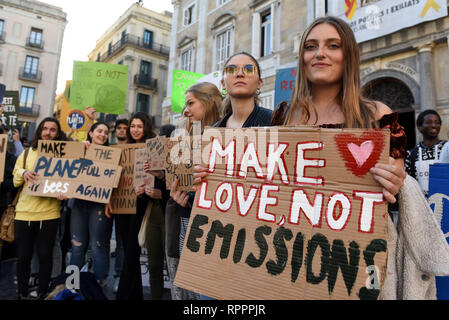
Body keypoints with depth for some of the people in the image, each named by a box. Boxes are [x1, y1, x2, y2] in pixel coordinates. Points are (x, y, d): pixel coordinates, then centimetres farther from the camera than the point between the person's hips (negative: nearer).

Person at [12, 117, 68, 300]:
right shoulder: (27, 153, 10)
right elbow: (16, 182, 10)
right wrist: (23, 173, -11)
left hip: (49, 213, -2)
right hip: (24, 211, 2)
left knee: (45, 255, 6)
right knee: (23, 256, 9)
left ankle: (42, 294, 23)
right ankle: (22, 294, 28)